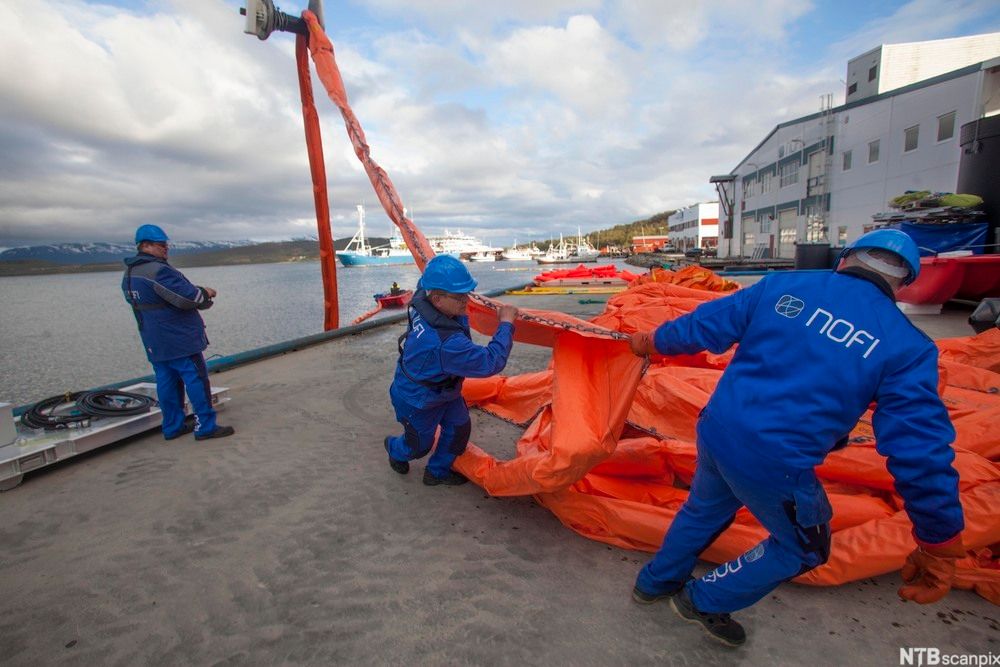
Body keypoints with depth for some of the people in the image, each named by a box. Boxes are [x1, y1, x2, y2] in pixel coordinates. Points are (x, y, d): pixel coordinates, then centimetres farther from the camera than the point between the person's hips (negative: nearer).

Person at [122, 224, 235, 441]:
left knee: (166, 381, 13)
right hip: (178, 339, -9)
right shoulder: (158, 270, -19)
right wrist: (206, 293, -2)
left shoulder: (129, 275, 14)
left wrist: (198, 292, 10)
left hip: (154, 343, 10)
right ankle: (205, 426, -2)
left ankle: (173, 426, 20)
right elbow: (188, 298, -23)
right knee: (196, 379, -4)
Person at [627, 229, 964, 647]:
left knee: (705, 509, 32)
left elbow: (704, 325, 4)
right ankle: (703, 601, 37)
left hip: (715, 431, 5)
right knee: (803, 547, 28)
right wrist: (939, 542, 3)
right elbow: (920, 449, -8)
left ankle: (655, 582, 53)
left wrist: (653, 340, 21)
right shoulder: (907, 347, -7)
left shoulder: (783, 285, 1)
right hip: (775, 467, -4)